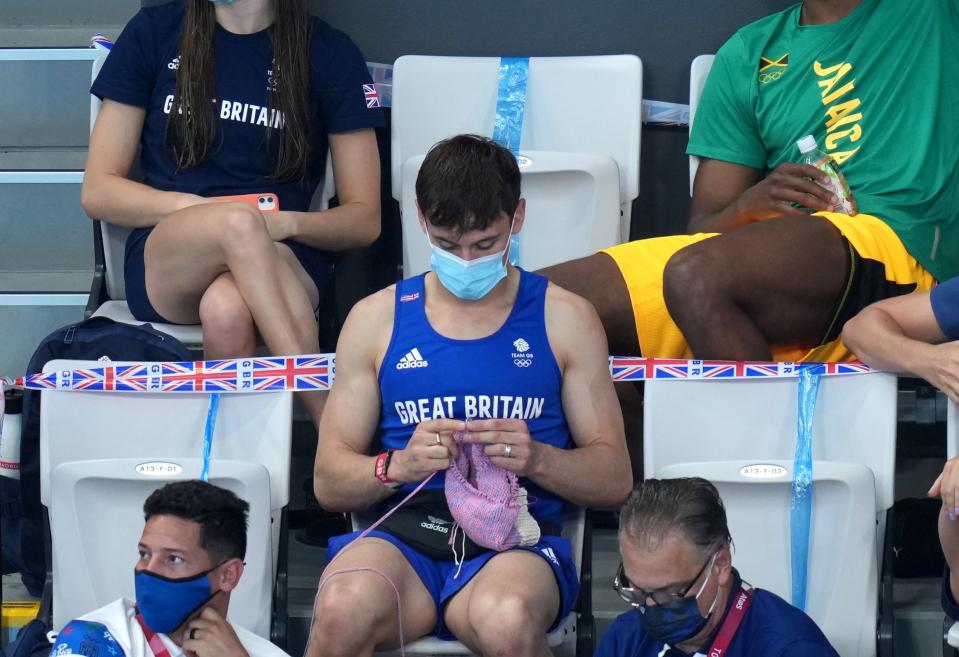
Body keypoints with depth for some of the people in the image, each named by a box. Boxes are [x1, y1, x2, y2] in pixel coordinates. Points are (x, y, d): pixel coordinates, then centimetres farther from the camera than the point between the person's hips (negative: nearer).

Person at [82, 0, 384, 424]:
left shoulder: (330, 54, 8)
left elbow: (364, 220, 9)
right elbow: (97, 192, 8)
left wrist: (287, 223, -13)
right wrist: (193, 207, -10)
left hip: (282, 262, 0)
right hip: (163, 262, 0)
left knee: (227, 311, -39)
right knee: (239, 225, -38)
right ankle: (330, 415, -44)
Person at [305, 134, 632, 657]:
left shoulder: (564, 318, 13)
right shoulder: (376, 319, 14)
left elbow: (614, 480, 11)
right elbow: (329, 481, 11)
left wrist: (537, 458, -10)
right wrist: (398, 466, -11)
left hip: (517, 541, 0)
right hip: (400, 536, 0)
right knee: (342, 614, -36)